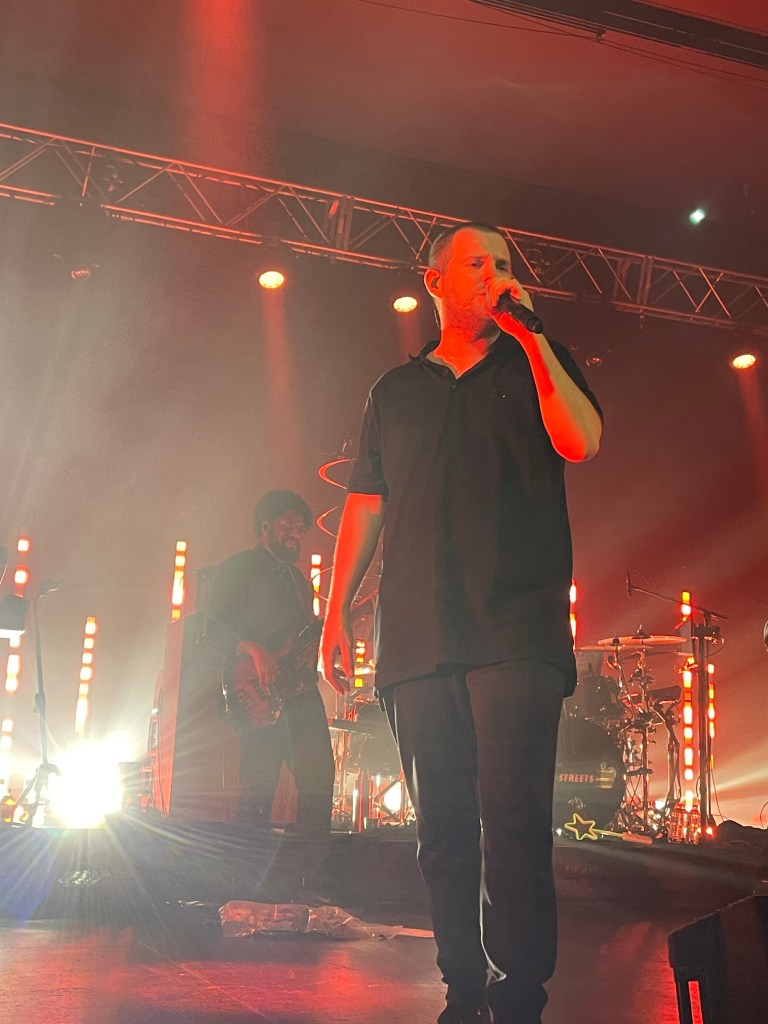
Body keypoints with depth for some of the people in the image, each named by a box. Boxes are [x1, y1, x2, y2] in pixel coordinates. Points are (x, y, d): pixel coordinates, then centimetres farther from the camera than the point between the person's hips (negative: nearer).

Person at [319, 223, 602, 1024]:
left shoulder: (537, 365, 15)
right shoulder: (395, 391, 21)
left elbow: (580, 443, -6)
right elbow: (364, 505, 18)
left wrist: (531, 334, -4)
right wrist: (336, 613, 11)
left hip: (516, 628, -3)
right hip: (417, 637, 3)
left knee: (513, 816, -11)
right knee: (442, 825, 5)